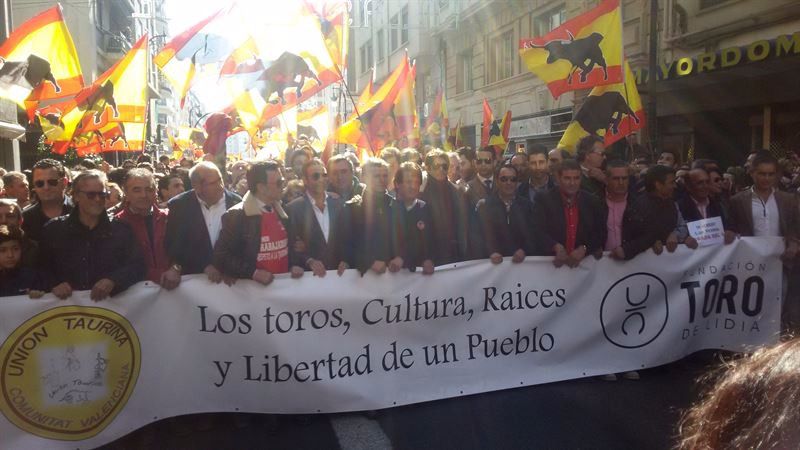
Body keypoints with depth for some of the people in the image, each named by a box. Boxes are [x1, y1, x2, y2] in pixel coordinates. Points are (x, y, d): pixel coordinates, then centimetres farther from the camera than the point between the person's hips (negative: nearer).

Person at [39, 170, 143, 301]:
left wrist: (112, 281, -17)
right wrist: (54, 285, -9)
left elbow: (136, 267, 0)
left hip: (109, 302, -1)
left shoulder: (120, 230, 7)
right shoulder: (54, 229, 10)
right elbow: (40, 268, 11)